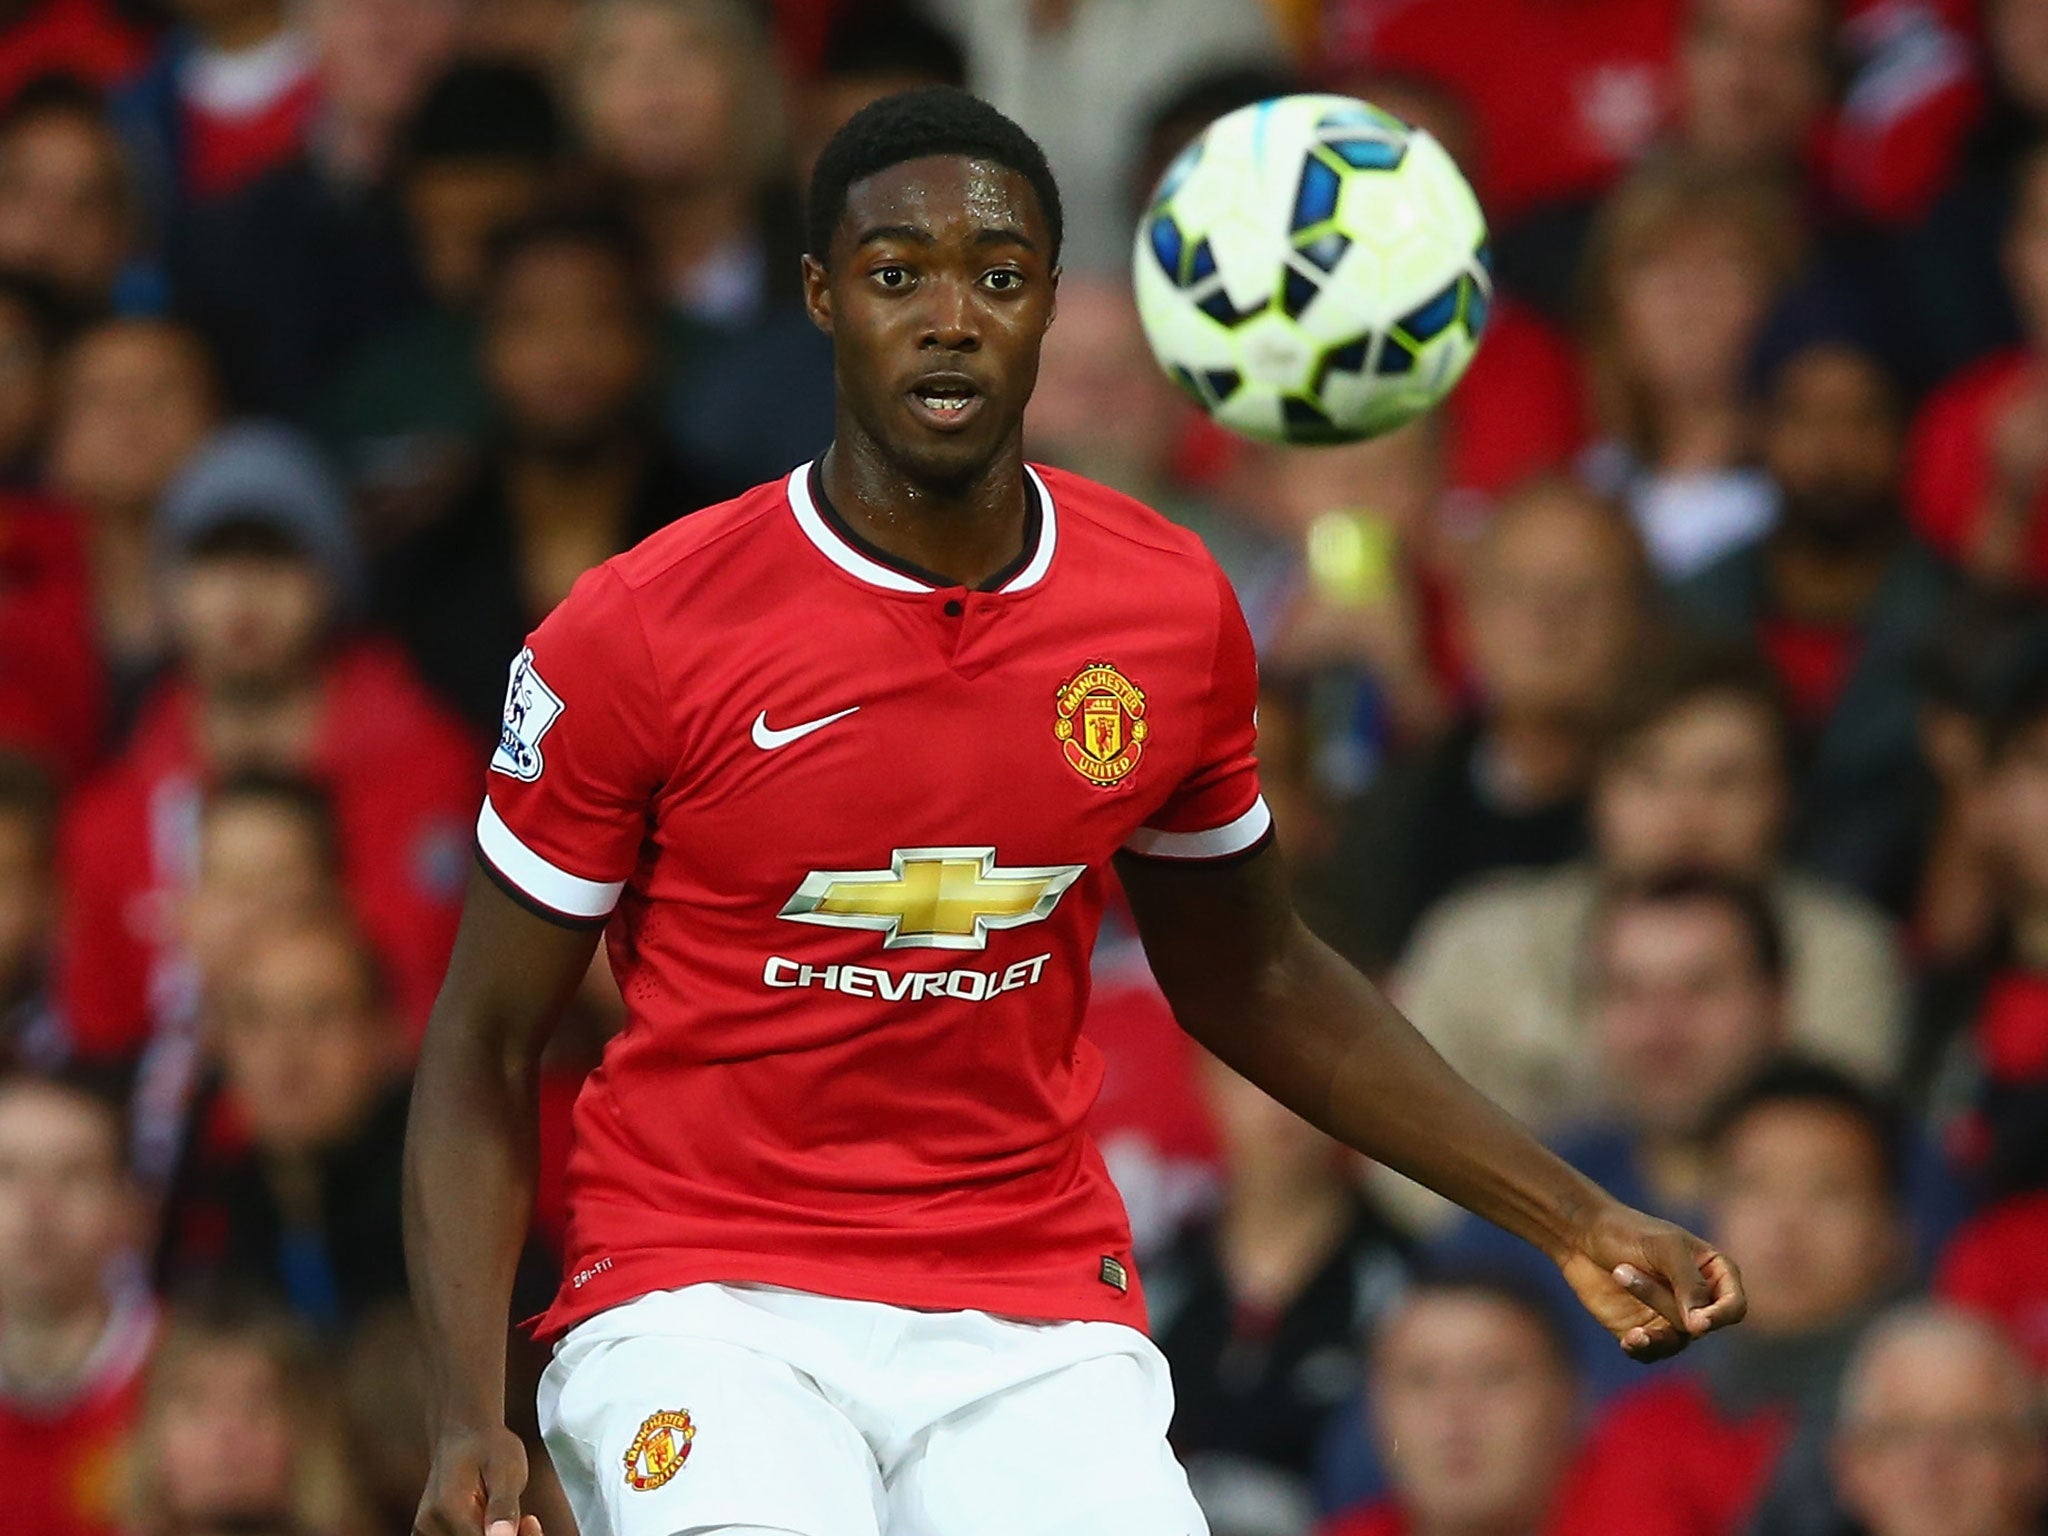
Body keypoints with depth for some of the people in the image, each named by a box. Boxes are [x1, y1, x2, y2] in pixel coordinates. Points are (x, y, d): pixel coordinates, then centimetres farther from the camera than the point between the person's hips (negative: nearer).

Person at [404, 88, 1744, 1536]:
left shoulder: (1175, 612, 3)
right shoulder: (636, 635, -8)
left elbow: (1252, 983, 19)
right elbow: (487, 1046, -1)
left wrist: (1573, 1219, 14)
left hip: (1037, 1330, 3)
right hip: (705, 1301, -3)